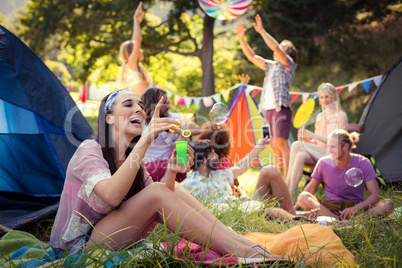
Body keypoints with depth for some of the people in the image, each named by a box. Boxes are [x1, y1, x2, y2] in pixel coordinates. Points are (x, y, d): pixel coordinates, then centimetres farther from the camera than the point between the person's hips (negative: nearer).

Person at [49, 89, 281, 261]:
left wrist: (172, 172, -22)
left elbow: (164, 202, -4)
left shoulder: (130, 158, 9)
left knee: (174, 190, -10)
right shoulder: (89, 150, -14)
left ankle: (248, 244, -16)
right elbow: (112, 196, -34)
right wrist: (144, 140, -35)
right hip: (78, 247, -7)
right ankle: (242, 254, -27)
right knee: (156, 192, -27)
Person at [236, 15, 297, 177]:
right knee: (274, 146, 6)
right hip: (268, 109, 7)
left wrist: (262, 31, -7)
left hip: (281, 108, -7)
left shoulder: (288, 64, 6)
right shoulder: (271, 66, 26)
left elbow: (275, 47, -9)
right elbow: (252, 56, 26)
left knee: (281, 142, -16)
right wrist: (241, 38, 18)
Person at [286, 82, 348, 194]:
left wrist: (313, 135, -17)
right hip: (318, 155, 5)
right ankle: (290, 191, -37)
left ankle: (287, 186, -25)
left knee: (297, 145, -26)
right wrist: (306, 139, -3)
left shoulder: (341, 116, 0)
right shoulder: (319, 116, 20)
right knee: (300, 156, -30)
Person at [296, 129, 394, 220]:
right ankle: (341, 221, -39)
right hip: (330, 206, 1)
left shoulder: (363, 163, -9)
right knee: (302, 198, -29)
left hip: (356, 205, -1)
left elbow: (375, 194, -12)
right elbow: (311, 187, 7)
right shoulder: (323, 163, -5)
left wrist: (356, 208, -29)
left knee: (388, 204, -28)